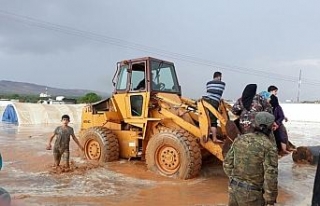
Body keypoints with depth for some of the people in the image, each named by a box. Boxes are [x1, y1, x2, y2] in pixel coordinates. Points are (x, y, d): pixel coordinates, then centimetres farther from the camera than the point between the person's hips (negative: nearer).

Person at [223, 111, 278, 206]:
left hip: (233, 188, 5)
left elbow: (227, 164, 5)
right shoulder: (269, 147, -14)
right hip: (251, 194, -5)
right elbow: (270, 176, -16)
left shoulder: (239, 139, 1)